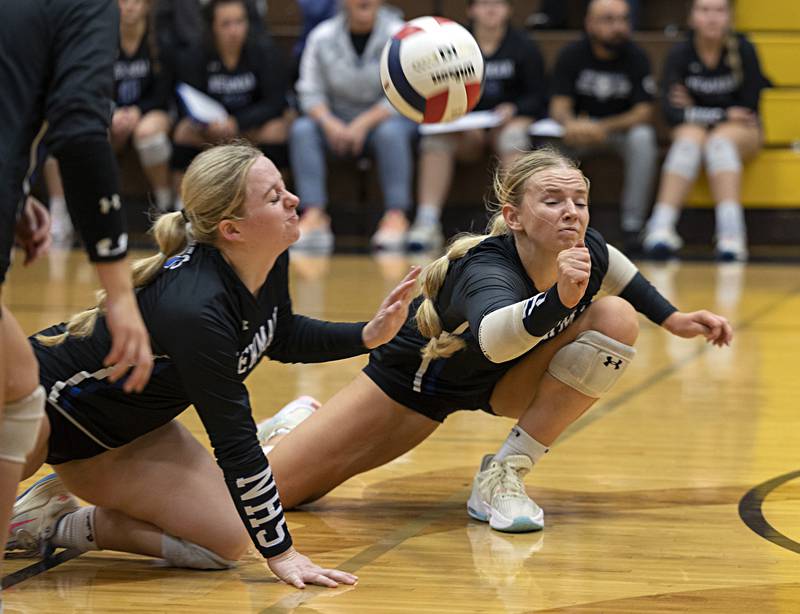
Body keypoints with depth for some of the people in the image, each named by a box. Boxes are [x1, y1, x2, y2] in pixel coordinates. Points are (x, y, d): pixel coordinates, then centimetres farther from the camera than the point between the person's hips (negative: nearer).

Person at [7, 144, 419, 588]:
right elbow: (235, 443, -33)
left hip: (130, 430, 8)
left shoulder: (272, 261, -14)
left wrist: (370, 334, -3)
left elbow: (282, 338, 11)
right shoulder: (195, 311, -38)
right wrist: (279, 552, -27)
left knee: (226, 541, -2)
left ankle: (56, 525, 8)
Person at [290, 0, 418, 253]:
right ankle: (314, 214, -35)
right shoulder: (322, 36, -1)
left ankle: (396, 216, -37)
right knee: (301, 130, -25)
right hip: (336, 120, 3)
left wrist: (364, 123, -25)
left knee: (390, 132, -36)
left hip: (385, 116, -2)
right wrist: (329, 122, -23)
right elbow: (310, 92, -3)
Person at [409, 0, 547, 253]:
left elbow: (538, 97, 2)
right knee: (435, 137, -29)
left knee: (514, 134, -36)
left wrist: (513, 109, -17)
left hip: (508, 121, -2)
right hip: (466, 128, 2)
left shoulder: (523, 46, 4)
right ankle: (427, 223, -37)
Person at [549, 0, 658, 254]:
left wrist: (604, 128, -34)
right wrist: (571, 124, -37)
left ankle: (632, 226, -28)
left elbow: (643, 112, -15)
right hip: (581, 129, 1)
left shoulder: (636, 57, -10)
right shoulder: (572, 55, -7)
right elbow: (559, 106, -11)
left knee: (643, 137, -34)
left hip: (623, 128, -1)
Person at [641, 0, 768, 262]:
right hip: (693, 130, 1)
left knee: (719, 141, -35)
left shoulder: (743, 50, -8)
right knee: (689, 140, -34)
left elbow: (748, 109, -6)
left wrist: (696, 111, -4)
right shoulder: (680, 54, -6)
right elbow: (672, 112, -13)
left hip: (741, 132, -1)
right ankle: (662, 228, -48)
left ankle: (732, 233, -52)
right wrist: (724, 115, -17)